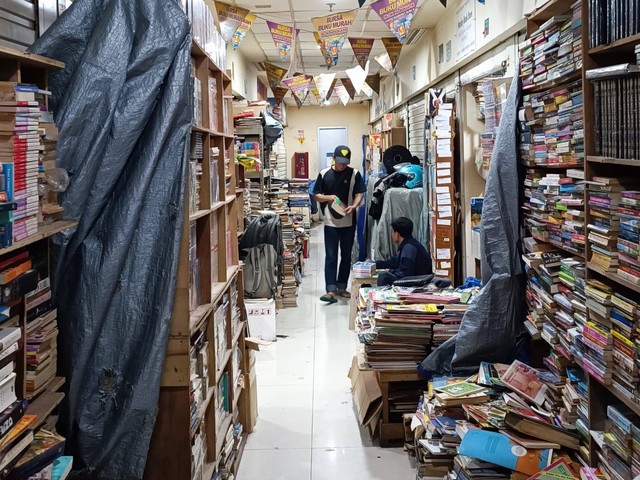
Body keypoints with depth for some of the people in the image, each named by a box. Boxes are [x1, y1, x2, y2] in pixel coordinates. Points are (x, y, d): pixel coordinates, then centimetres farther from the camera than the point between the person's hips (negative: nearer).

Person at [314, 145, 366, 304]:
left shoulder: (354, 174, 0)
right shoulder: (324, 174, 1)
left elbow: (359, 194, -1)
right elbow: (317, 195, 6)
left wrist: (353, 206, -20)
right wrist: (329, 198, -14)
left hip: (349, 222, 1)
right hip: (330, 222, -1)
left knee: (346, 256, 10)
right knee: (331, 257, -5)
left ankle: (342, 287, 22)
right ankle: (331, 290, -7)